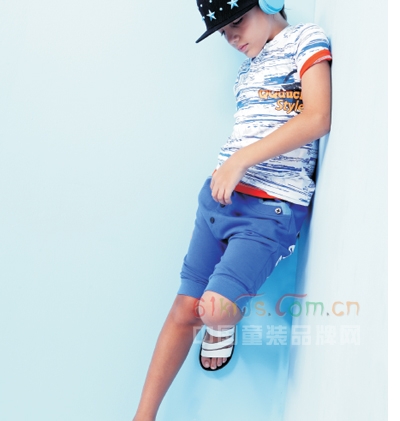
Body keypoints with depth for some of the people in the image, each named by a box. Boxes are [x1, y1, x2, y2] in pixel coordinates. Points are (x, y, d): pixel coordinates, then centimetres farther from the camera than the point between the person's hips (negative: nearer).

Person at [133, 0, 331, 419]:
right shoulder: (248, 67, 23)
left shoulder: (306, 39, 1)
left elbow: (317, 119, -13)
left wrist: (240, 160, -15)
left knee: (215, 308, -21)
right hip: (219, 195, 6)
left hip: (271, 207, -6)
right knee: (186, 308, 2)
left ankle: (223, 323, 15)